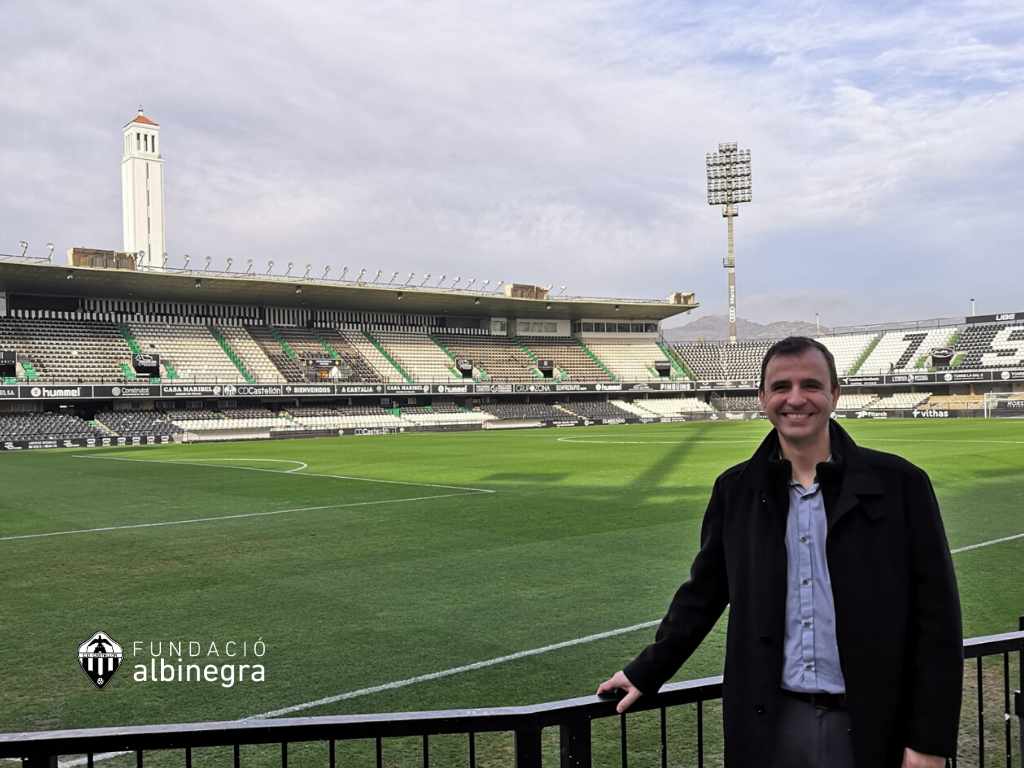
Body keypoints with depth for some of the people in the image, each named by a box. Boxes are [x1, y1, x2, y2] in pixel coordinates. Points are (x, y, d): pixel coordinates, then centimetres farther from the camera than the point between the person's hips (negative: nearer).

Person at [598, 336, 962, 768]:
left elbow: (935, 617, -5)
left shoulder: (899, 484, -6)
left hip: (869, 727, -2)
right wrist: (645, 673, 14)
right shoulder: (736, 490, 2)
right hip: (769, 723, 2)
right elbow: (703, 594, 12)